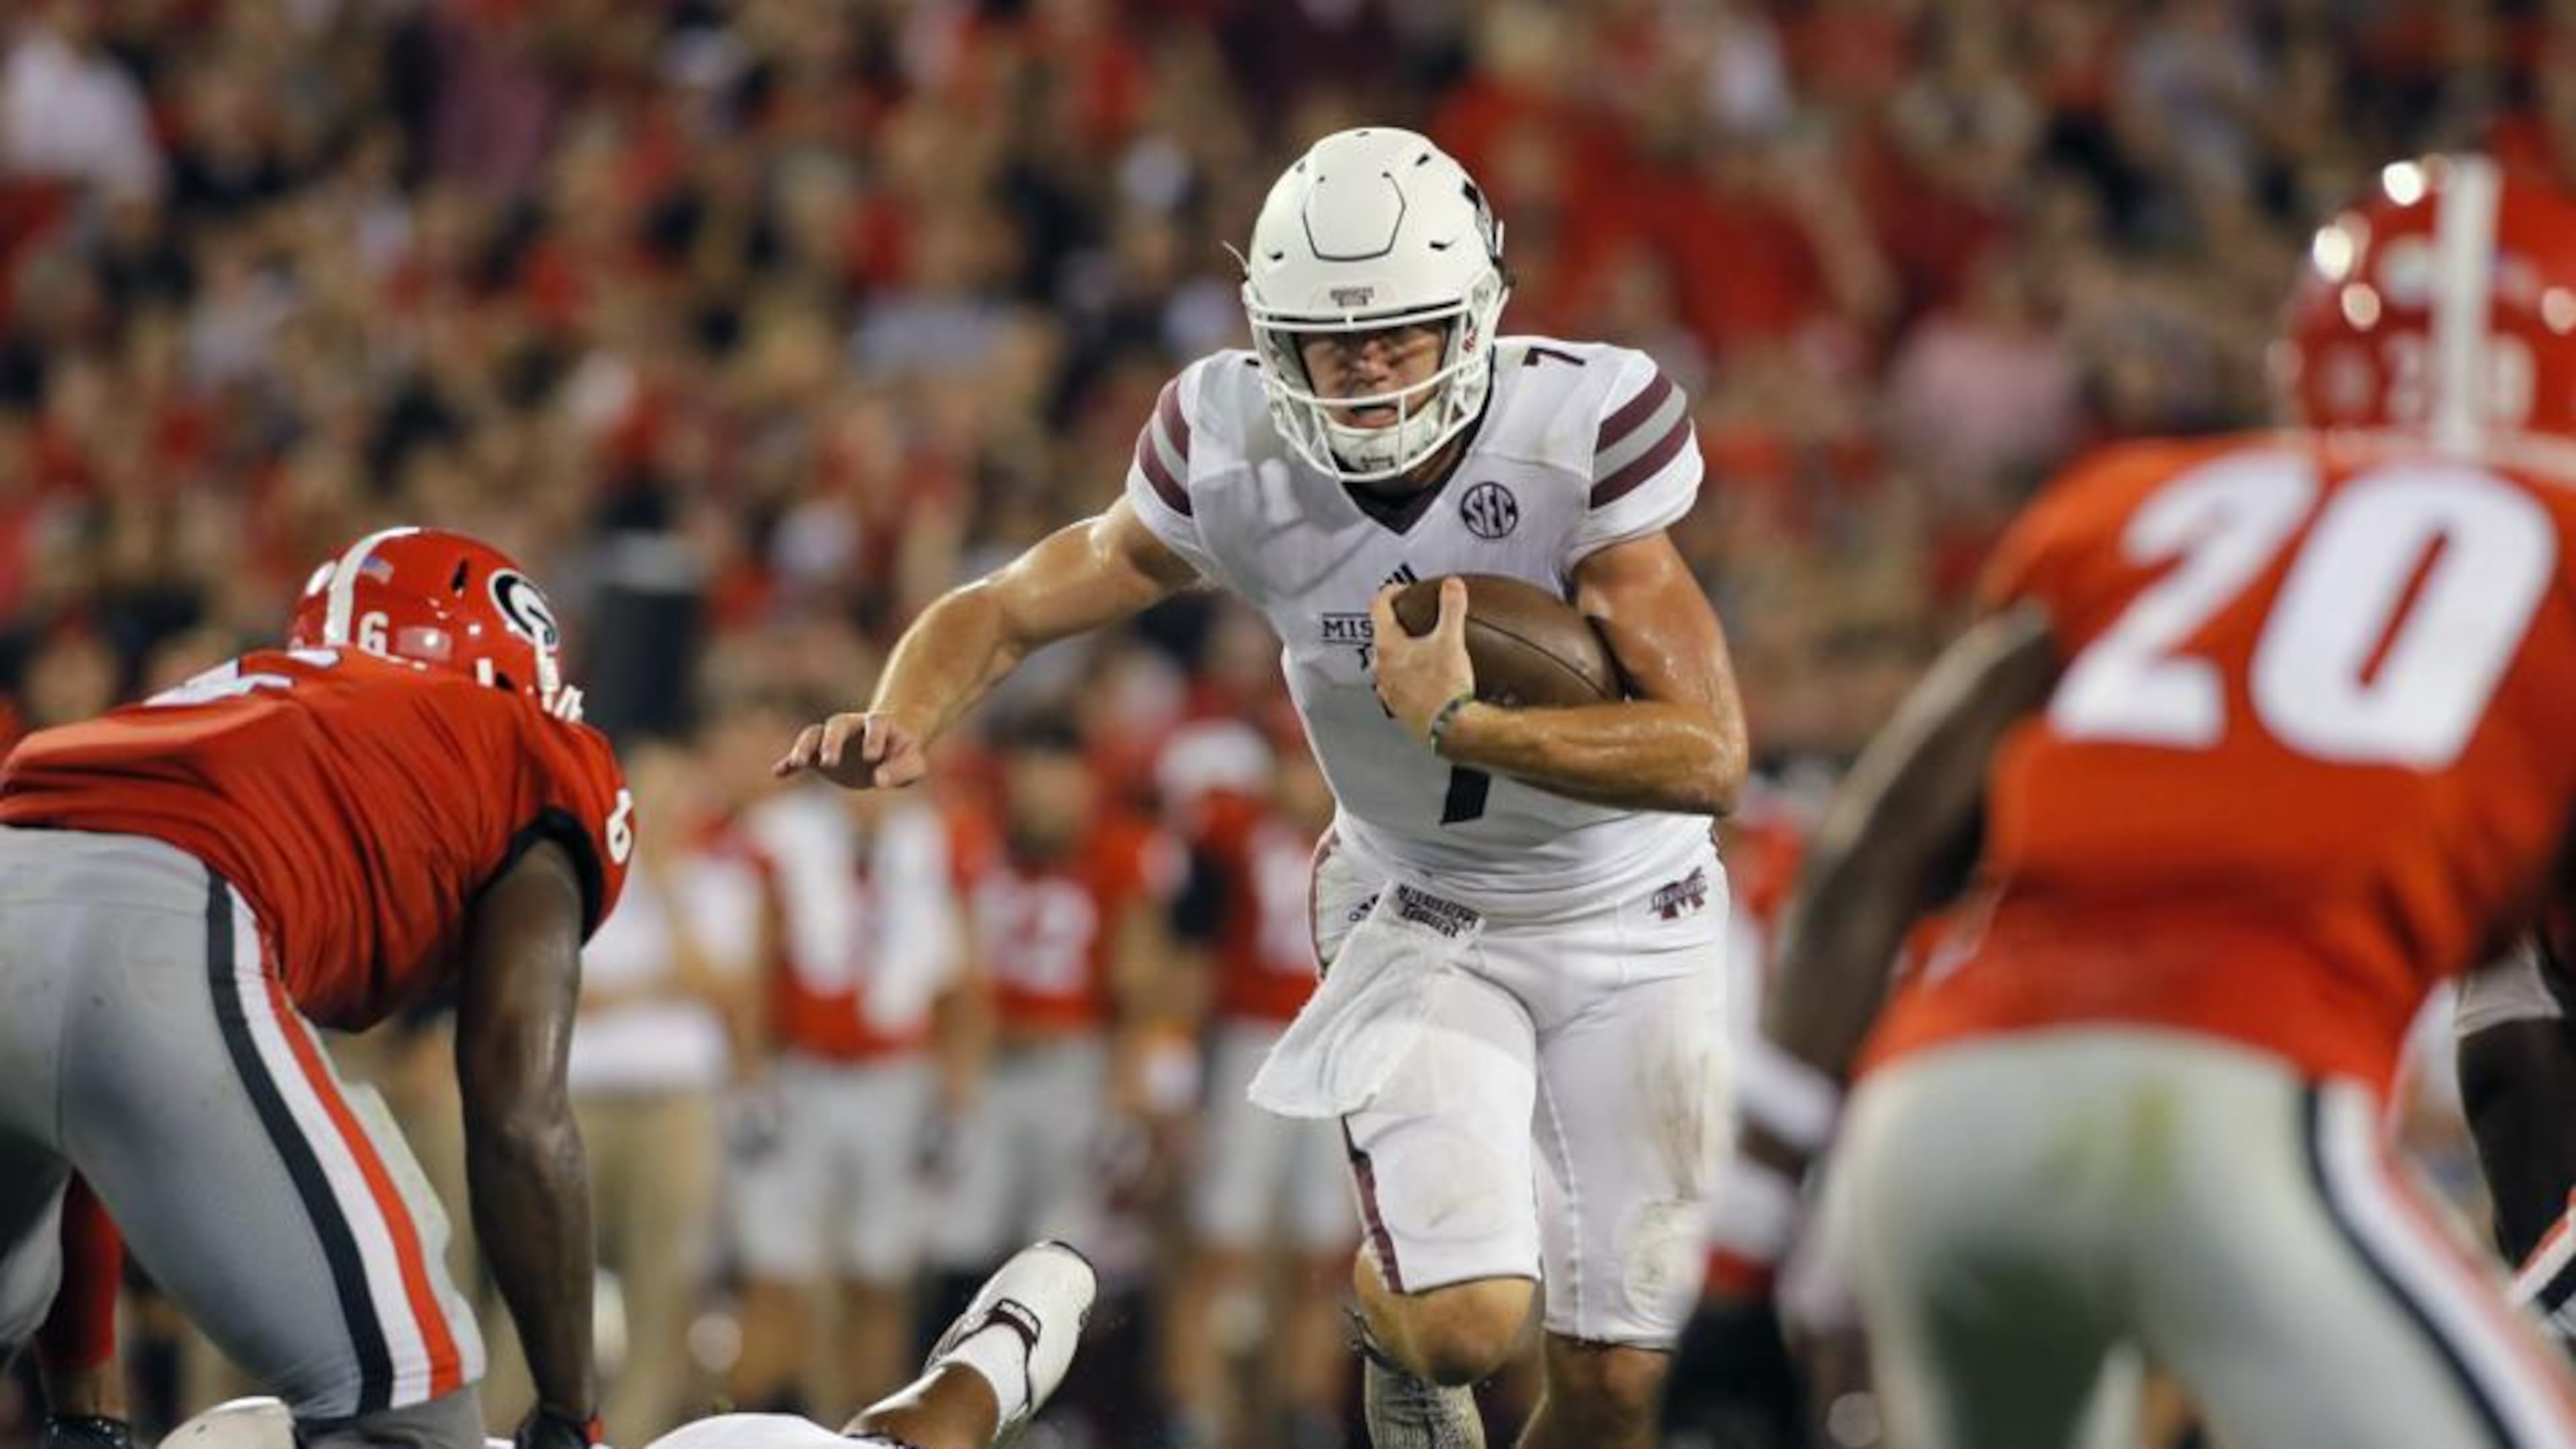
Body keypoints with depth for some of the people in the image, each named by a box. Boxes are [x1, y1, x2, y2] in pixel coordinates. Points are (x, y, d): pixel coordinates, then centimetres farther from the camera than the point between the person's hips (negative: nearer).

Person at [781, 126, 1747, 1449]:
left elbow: (1709, 757, -27)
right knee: (1468, 1320, -20)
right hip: (1421, 924, 0)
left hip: (1629, 927, 0)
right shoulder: (1237, 459, -16)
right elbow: (1007, 608, -5)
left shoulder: (1578, 431, -24)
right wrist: (902, 726, -26)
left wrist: (1458, 725, -35)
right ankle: (1394, 1314, 18)